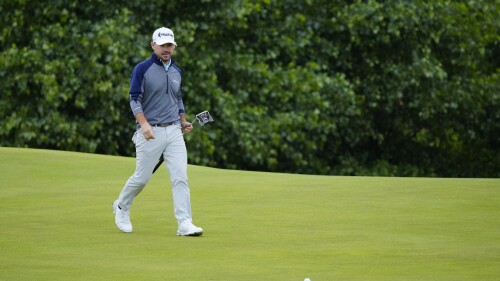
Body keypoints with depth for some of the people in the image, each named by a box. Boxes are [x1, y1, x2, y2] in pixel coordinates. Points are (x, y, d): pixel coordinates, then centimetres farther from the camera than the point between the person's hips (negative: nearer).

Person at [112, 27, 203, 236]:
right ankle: (121, 207, 30)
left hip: (174, 132, 5)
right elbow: (135, 100, -10)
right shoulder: (142, 69, -5)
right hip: (150, 133, -4)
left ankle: (184, 223, -11)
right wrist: (144, 124, -23)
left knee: (180, 176, -8)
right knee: (142, 177, 3)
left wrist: (183, 121, 13)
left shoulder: (176, 71, 13)